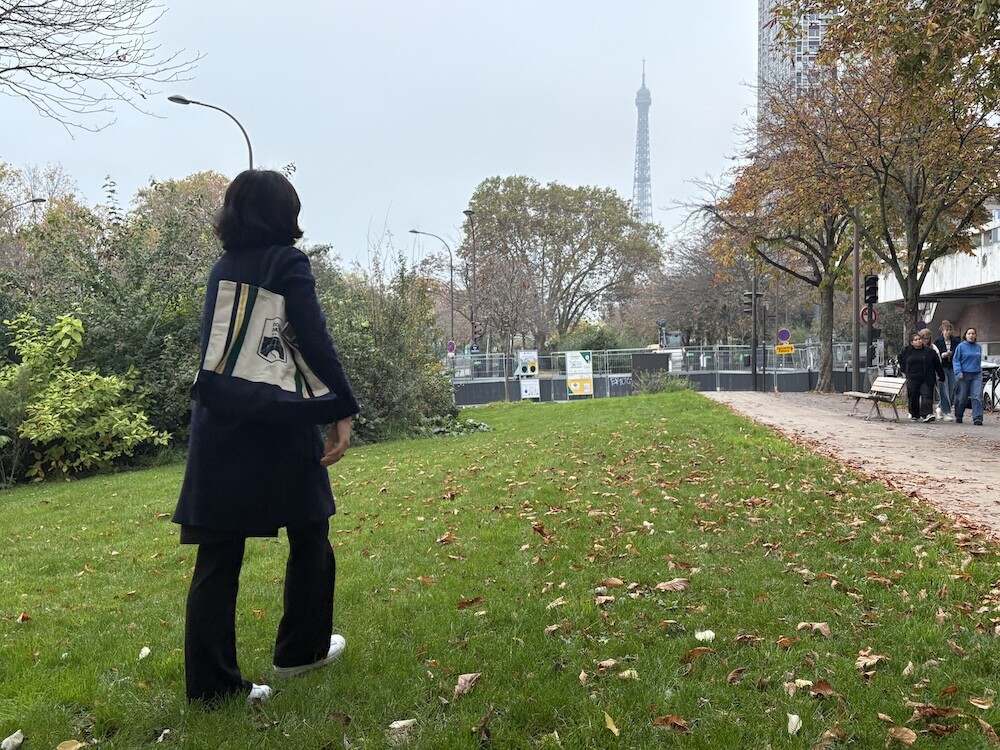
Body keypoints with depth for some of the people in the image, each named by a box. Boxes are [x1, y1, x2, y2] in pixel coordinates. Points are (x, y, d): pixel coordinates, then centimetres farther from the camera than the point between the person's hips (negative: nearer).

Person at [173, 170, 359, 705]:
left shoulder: (222, 268, 13)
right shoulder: (287, 262, -5)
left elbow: (214, 344, 16)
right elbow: (314, 341, -14)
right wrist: (343, 411, -13)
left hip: (217, 426, 6)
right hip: (278, 424, -5)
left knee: (218, 556, 5)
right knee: (308, 535, 15)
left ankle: (212, 682, 8)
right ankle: (300, 650, 27)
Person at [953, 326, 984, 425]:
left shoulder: (979, 347, 13)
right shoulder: (961, 346, 0)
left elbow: (979, 361, 21)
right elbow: (955, 360, -3)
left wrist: (980, 372, 17)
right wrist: (958, 372, -14)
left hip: (977, 375, 3)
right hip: (964, 375, -3)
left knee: (977, 397, -9)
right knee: (961, 398, 4)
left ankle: (977, 418, -11)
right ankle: (958, 416, 23)